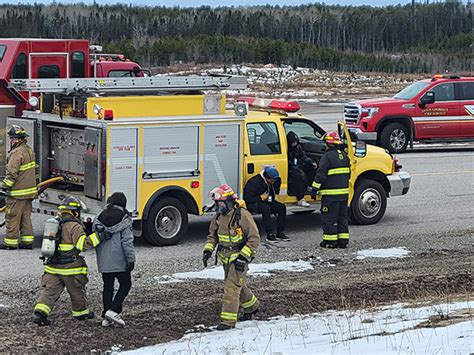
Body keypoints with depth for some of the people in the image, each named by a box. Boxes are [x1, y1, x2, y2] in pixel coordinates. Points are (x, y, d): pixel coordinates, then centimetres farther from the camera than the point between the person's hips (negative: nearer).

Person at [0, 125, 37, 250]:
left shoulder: (17, 153, -18)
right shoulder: (29, 150, 12)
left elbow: (12, 173, -22)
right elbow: (33, 169, 21)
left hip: (18, 192, -9)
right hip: (29, 190, 9)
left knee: (12, 216, -1)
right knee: (26, 216, 13)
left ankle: (11, 242, 3)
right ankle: (27, 240, 14)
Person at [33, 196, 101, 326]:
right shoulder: (74, 226, -13)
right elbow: (82, 243, -24)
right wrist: (98, 236, -27)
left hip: (52, 267, 6)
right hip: (70, 268, -6)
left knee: (49, 290, 1)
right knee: (77, 291, 15)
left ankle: (40, 312, -17)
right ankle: (81, 312, 32)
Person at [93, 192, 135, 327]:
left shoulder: (99, 218, 7)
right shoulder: (124, 218, -9)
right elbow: (127, 241, -14)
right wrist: (131, 259, -10)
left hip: (103, 261, 5)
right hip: (119, 260, -5)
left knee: (107, 287, 13)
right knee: (125, 285, 8)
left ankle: (106, 318, 14)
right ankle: (113, 310, -8)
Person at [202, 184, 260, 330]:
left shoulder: (243, 215, -19)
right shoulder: (218, 217, 3)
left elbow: (254, 238, -17)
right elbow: (212, 235, 15)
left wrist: (243, 256, -22)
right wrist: (208, 250, -2)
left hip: (239, 259, -8)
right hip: (226, 258, 8)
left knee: (232, 287, -12)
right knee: (238, 285, 20)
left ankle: (228, 319, -8)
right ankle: (252, 307, 41)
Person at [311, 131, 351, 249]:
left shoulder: (327, 157, -14)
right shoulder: (344, 156, 11)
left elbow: (321, 174, -16)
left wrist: (315, 189, -11)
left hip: (331, 193, -7)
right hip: (344, 192, 7)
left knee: (329, 217, 0)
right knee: (342, 217, 14)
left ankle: (330, 240, 0)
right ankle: (343, 240, 14)